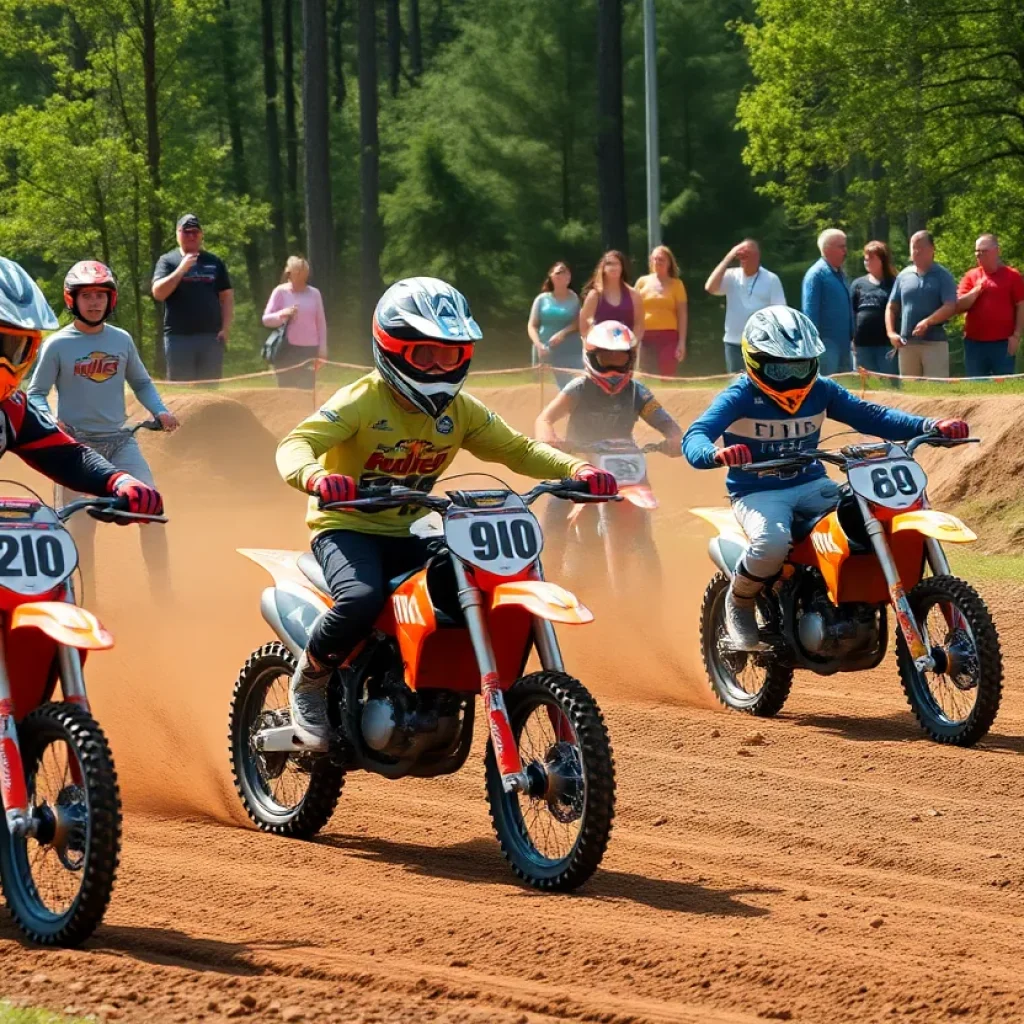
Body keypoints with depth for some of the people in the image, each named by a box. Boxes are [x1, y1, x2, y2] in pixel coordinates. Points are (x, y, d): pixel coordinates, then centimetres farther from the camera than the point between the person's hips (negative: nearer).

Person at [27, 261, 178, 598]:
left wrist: (160, 411, 1)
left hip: (120, 441, 3)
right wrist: (48, 419, -21)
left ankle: (162, 591, -1)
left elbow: (141, 383, 19)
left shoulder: (121, 340, 8)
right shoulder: (57, 345, -3)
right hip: (76, 444, -3)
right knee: (81, 527, -4)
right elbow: (35, 394, -1)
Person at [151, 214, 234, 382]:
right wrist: (181, 269, -18)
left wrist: (226, 328, 0)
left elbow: (226, 297, 12)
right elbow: (158, 293, -9)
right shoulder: (167, 261, 5)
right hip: (179, 337, -2)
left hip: (211, 337, 2)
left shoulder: (214, 262, 12)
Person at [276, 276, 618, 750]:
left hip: (411, 535, 6)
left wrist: (575, 470, -14)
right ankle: (308, 683, -9)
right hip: (348, 528, -6)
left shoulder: (461, 411, 3)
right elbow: (296, 444, -27)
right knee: (361, 599, -37)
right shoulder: (363, 401, -16)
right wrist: (315, 476, -52)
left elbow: (517, 449, 6)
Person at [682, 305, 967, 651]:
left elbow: (869, 415, -2)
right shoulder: (740, 398, -11)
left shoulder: (820, 392, 4)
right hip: (757, 491, -5)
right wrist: (715, 454, -49)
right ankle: (739, 603, -6)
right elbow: (695, 436, -23)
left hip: (810, 485, 5)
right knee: (773, 542, -38)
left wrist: (930, 427, -16)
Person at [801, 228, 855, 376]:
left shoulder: (840, 274, 17)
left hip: (843, 342, 9)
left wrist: (851, 336, 19)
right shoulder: (816, 274, -10)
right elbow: (810, 311, -15)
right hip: (826, 342, -9)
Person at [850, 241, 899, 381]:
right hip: (863, 344, 4)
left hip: (886, 344, -4)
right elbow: (851, 314, 10)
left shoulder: (893, 284, 0)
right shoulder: (858, 284, 12)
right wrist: (851, 340, 2)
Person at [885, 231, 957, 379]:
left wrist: (927, 322, -22)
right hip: (907, 343, 4)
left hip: (934, 343, -4)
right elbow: (892, 307, 16)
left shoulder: (942, 276, -1)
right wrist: (891, 332, 2)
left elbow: (950, 307, -10)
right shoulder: (904, 276, 12)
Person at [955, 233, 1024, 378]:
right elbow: (959, 306, 3)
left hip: (1003, 343, -3)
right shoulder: (970, 277, 10)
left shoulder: (1012, 276, 2)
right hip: (975, 343, 3)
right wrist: (977, 289, -10)